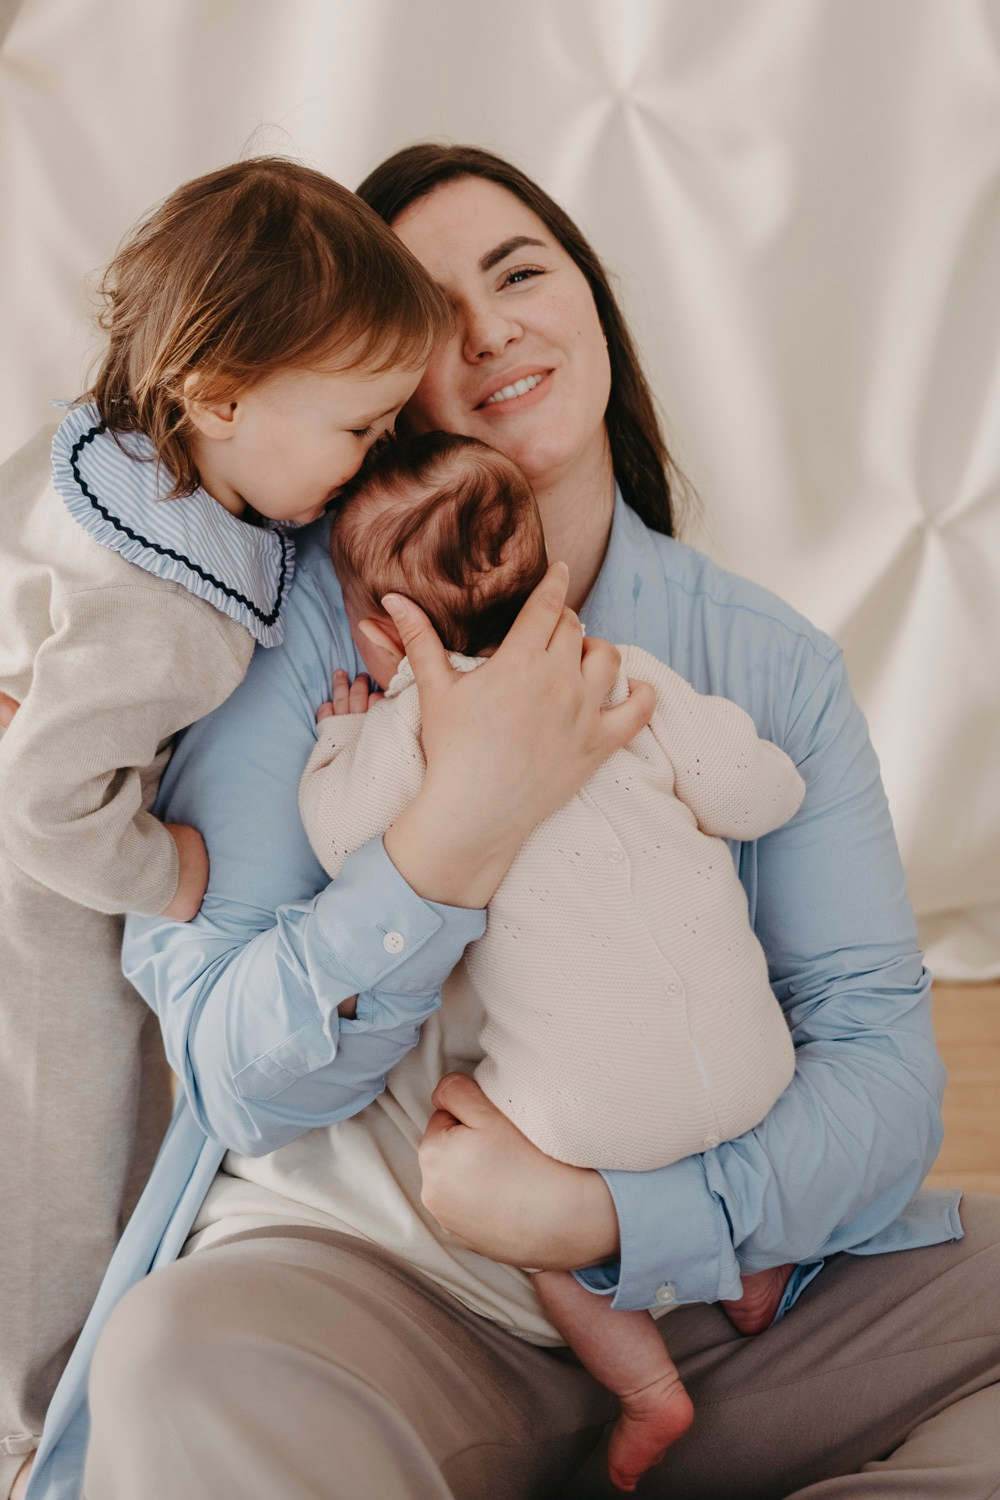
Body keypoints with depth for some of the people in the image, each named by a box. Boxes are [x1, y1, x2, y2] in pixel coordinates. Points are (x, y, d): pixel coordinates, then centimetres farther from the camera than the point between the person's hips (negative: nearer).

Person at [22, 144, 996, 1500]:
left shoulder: (772, 663, 4)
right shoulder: (309, 613, -3)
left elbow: (881, 1059, -3)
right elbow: (239, 1078, -9)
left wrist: (597, 1214, -19)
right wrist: (460, 832, -25)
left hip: (710, 1277, 3)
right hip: (359, 1266, -3)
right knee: (183, 1365, -34)